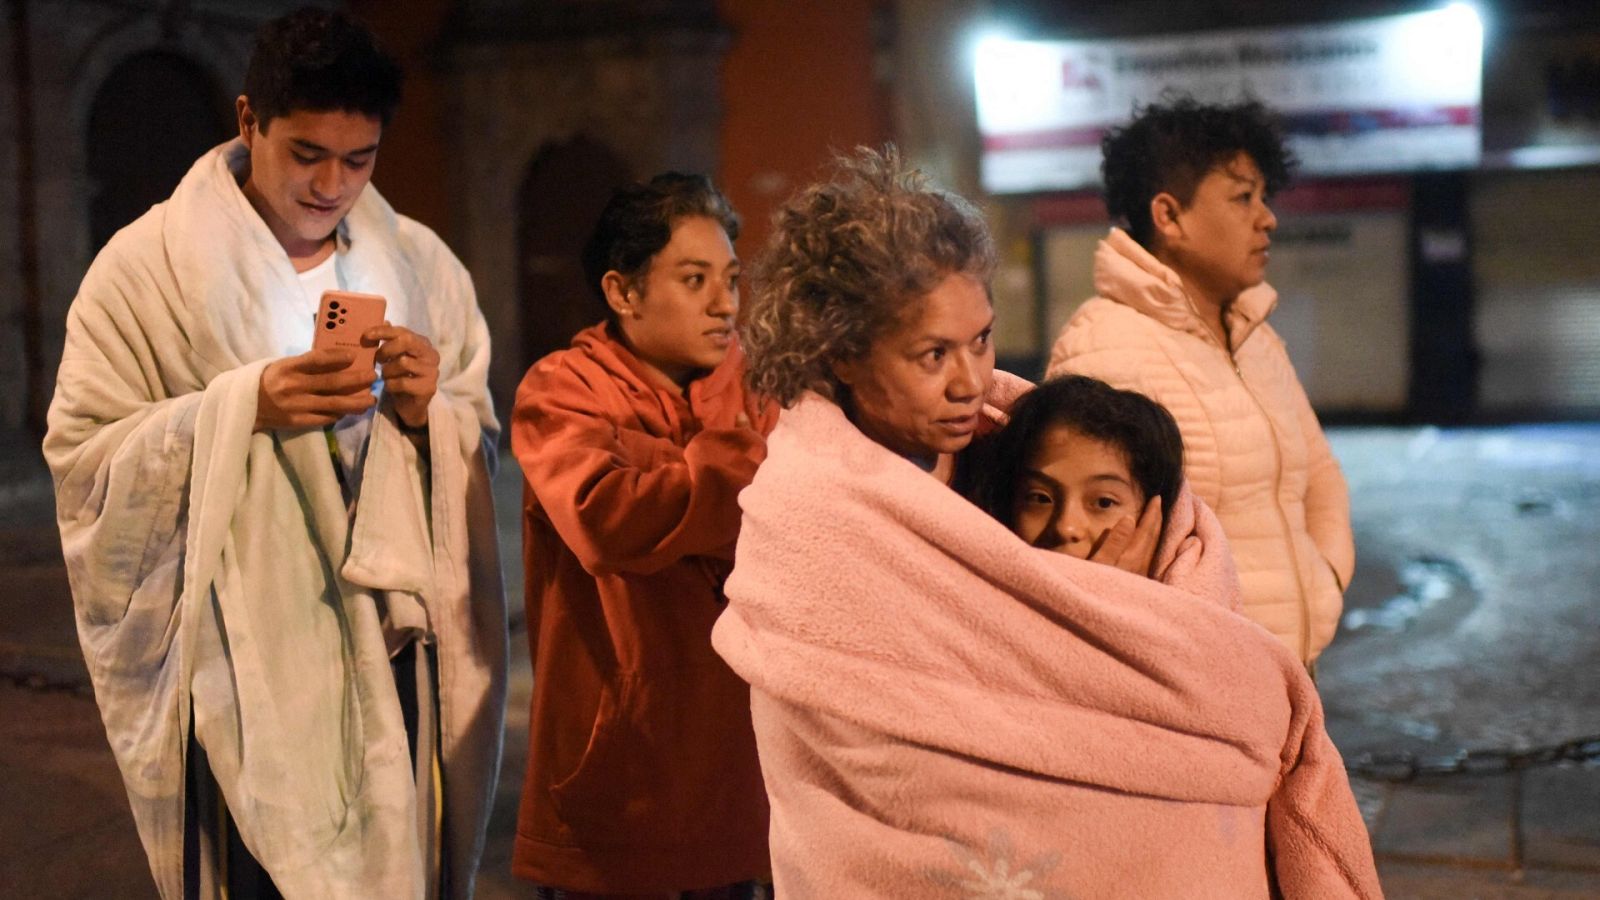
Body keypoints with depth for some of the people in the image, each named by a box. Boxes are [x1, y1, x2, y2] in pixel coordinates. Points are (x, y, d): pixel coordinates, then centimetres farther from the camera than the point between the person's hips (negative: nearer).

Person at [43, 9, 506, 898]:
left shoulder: (422, 267, 8)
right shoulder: (146, 265, -3)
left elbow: (479, 454, 11)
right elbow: (82, 459, -7)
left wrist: (428, 411, -11)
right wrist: (243, 407, -19)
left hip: (391, 645, 3)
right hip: (242, 659, -3)